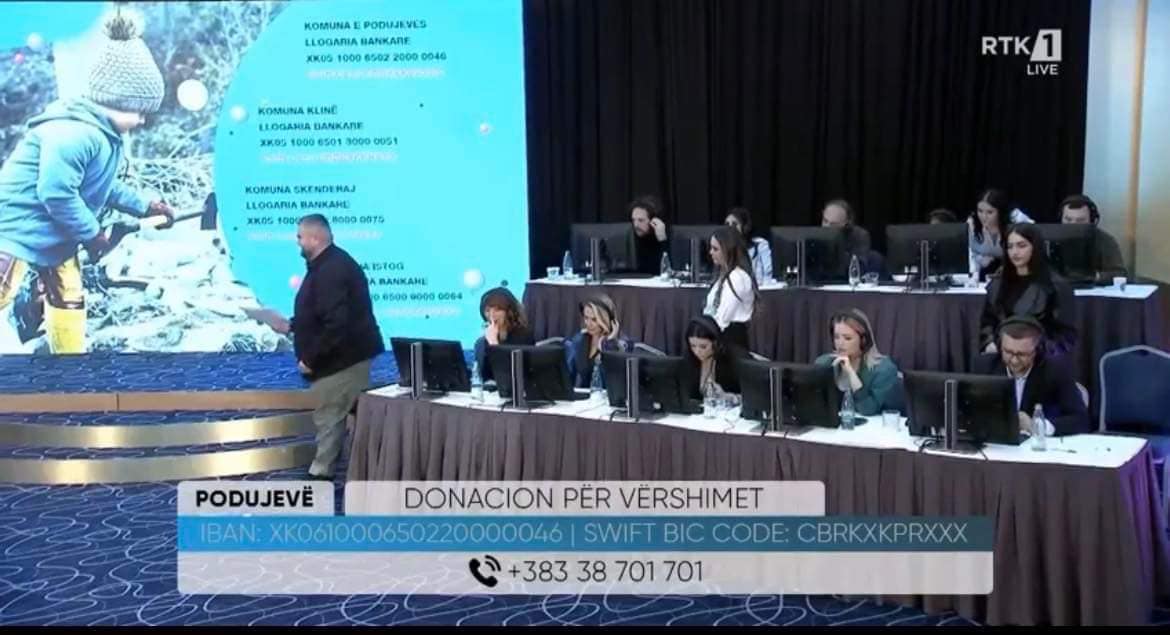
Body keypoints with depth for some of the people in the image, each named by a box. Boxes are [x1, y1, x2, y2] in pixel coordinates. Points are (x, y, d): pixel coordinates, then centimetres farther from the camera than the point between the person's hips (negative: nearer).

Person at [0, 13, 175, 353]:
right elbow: (56, 194, -31)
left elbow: (104, 188, 18)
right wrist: (92, 234, -19)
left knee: (69, 298, 19)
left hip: (54, 236, 11)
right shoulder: (73, 133, -29)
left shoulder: (105, 136, 6)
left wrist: (146, 206, 17)